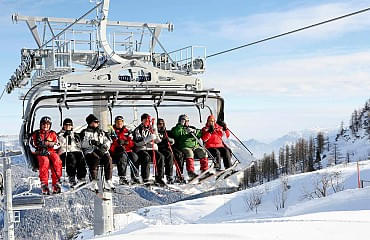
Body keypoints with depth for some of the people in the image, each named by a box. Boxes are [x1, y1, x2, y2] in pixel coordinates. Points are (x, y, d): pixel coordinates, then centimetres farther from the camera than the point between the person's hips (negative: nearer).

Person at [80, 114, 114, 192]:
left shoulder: (101, 132, 26)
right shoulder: (85, 132, 14)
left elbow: (107, 141, 16)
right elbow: (83, 144, -1)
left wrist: (105, 146, -6)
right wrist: (91, 142, -18)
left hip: (102, 152, 3)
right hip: (90, 152, -3)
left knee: (108, 159, -28)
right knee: (96, 159, -36)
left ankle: (108, 182, -28)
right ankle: (94, 183, -37)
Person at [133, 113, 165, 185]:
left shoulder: (153, 129, 21)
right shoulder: (137, 130, 8)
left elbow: (158, 140, 13)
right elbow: (137, 142, -8)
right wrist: (148, 138, -20)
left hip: (152, 149, 4)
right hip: (141, 149, -3)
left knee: (160, 157, -25)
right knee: (146, 158, -35)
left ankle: (159, 178, -22)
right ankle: (145, 179, -31)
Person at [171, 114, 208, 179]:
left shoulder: (192, 128, 26)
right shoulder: (177, 128, 16)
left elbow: (200, 134, 13)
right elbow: (175, 134, -8)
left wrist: (194, 131, -6)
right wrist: (181, 125, -6)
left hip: (195, 146, 4)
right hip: (185, 147, -4)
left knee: (203, 152, -20)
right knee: (189, 153, -35)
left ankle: (204, 170, -14)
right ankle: (190, 172, -37)